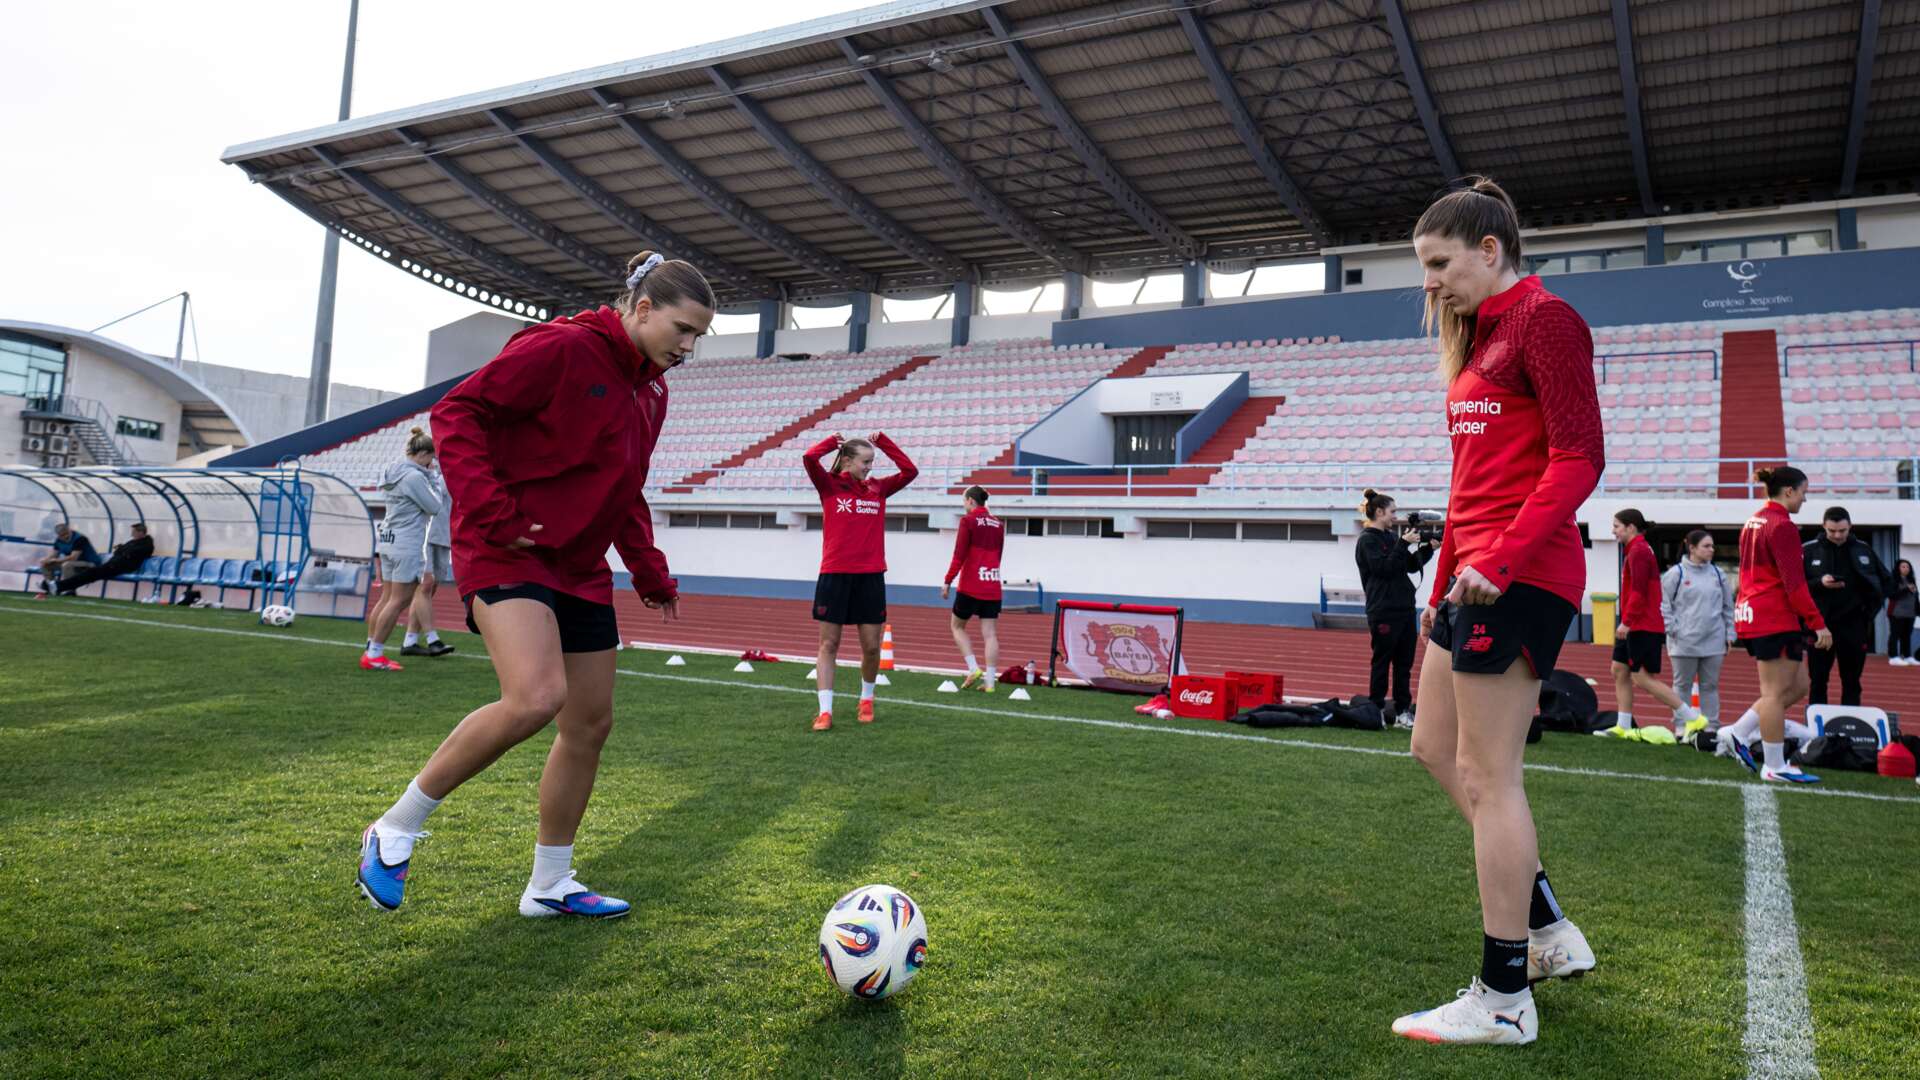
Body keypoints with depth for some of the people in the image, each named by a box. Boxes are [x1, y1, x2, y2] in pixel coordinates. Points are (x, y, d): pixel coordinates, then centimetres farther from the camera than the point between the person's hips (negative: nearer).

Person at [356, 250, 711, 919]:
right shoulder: (560, 348, -13)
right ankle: (397, 829, -4)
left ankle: (549, 886, 24)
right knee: (536, 698, -27)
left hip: (581, 569, 9)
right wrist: (491, 512, -22)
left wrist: (649, 571, 14)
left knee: (591, 724, 7)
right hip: (509, 554, -9)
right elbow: (456, 413, -14)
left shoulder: (652, 391, 13)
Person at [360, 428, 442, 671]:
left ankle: (371, 650, 14)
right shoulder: (414, 476, -15)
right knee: (399, 600, -5)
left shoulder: (396, 471, 12)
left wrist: (427, 473, 14)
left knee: (387, 598, 12)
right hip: (406, 544, -10)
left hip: (388, 540, 10)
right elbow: (434, 507, -10)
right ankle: (374, 655, -3)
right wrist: (432, 485, 6)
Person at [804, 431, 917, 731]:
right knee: (828, 644, 1)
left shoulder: (877, 488, 10)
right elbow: (809, 458, -15)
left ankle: (867, 699, 29)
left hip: (870, 577, 3)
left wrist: (883, 442, 6)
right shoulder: (829, 486, 0)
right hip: (834, 575, -3)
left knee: (871, 646, 6)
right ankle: (825, 710, 4)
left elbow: (910, 471, 4)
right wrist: (832, 440, 1)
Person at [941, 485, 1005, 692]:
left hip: (970, 585, -5)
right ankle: (989, 681, -1)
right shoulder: (997, 524, 11)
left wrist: (947, 581, -7)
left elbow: (959, 555, -11)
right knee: (990, 634, 2)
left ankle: (974, 669, -1)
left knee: (957, 626, 13)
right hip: (992, 587, 5)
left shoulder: (968, 520, -6)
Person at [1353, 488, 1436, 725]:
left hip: (1404, 608, 8)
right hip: (1383, 611, -8)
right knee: (1381, 661, -1)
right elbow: (1384, 568, -17)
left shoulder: (1391, 537, 15)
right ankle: (1376, 709, 7)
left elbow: (1412, 566, 17)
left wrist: (1428, 547, 5)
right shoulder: (1367, 540, -7)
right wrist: (1404, 544, -17)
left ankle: (1403, 709, 12)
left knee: (1404, 663, 7)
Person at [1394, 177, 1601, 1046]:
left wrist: (1501, 559, -25)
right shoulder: (1482, 335, 20)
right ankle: (1549, 932, 26)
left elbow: (1579, 458, -17)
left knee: (1486, 775, -5)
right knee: (1434, 747, 15)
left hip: (1519, 577, -10)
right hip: (1476, 575, 10)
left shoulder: (1544, 319, -7)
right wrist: (1443, 585, 20)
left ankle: (1503, 999, 7)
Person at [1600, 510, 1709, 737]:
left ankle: (1693, 719, -3)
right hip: (1636, 627, 10)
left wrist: (1626, 622, -21)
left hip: (1643, 628, -10)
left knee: (1642, 678, -8)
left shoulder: (1638, 551, -13)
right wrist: (1627, 623, 18)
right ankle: (1622, 727, 11)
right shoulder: (1637, 550, 17)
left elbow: (1639, 592, -20)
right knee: (1619, 670, 9)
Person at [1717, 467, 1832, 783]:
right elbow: (1794, 582, -17)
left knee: (1797, 685, 14)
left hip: (1748, 613, 9)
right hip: (1775, 619, -9)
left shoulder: (1752, 523, 15)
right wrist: (1817, 623, -15)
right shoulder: (1782, 526, -13)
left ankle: (1737, 733, 11)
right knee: (1776, 692, -3)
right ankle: (1775, 767, 2)